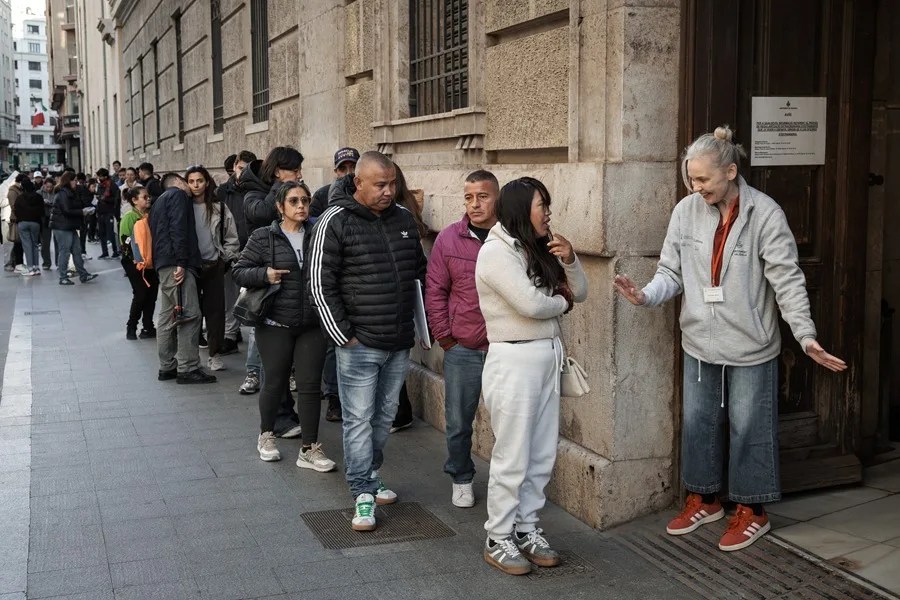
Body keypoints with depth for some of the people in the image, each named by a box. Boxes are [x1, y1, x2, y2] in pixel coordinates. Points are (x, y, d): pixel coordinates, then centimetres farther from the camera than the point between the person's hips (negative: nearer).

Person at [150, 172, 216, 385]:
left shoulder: (159, 201, 27)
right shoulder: (178, 195, -1)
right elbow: (178, 229, -15)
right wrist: (181, 262, -20)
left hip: (163, 264, 10)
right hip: (176, 263, -10)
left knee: (167, 316, 12)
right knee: (190, 314, -9)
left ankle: (167, 367, 17)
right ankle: (188, 369, -9)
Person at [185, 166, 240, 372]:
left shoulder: (219, 207, 4)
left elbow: (231, 237, 7)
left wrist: (225, 259, 1)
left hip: (214, 265, 1)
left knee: (215, 309, 3)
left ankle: (214, 354, 11)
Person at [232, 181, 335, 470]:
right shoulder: (264, 237, -2)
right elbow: (239, 271, 1)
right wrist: (264, 275, -17)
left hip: (312, 325, 2)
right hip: (276, 325, -2)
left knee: (310, 385, 1)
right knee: (275, 382, 9)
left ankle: (310, 449, 10)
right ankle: (266, 436, 32)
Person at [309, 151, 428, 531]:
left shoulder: (403, 219, 8)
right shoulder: (335, 222, -9)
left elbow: (421, 272, 19)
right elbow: (321, 284, -9)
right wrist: (343, 335, -11)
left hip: (399, 344, 6)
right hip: (359, 344, -6)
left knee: (385, 416, 16)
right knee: (359, 419, 0)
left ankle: (370, 475, 33)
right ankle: (363, 494, 7)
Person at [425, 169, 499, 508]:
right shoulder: (449, 239, -1)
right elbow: (435, 292, 3)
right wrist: (444, 337, 0)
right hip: (462, 350, 1)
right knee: (458, 421, 11)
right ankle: (461, 479, 31)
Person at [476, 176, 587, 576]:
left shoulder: (537, 250, 14)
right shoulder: (496, 251, -12)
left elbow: (579, 293, 15)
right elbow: (530, 304, -21)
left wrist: (569, 259, -4)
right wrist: (563, 302, -1)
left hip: (547, 358, 8)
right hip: (514, 360, -8)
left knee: (541, 456, 12)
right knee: (512, 458, -1)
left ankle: (526, 530, 24)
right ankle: (498, 540, 11)